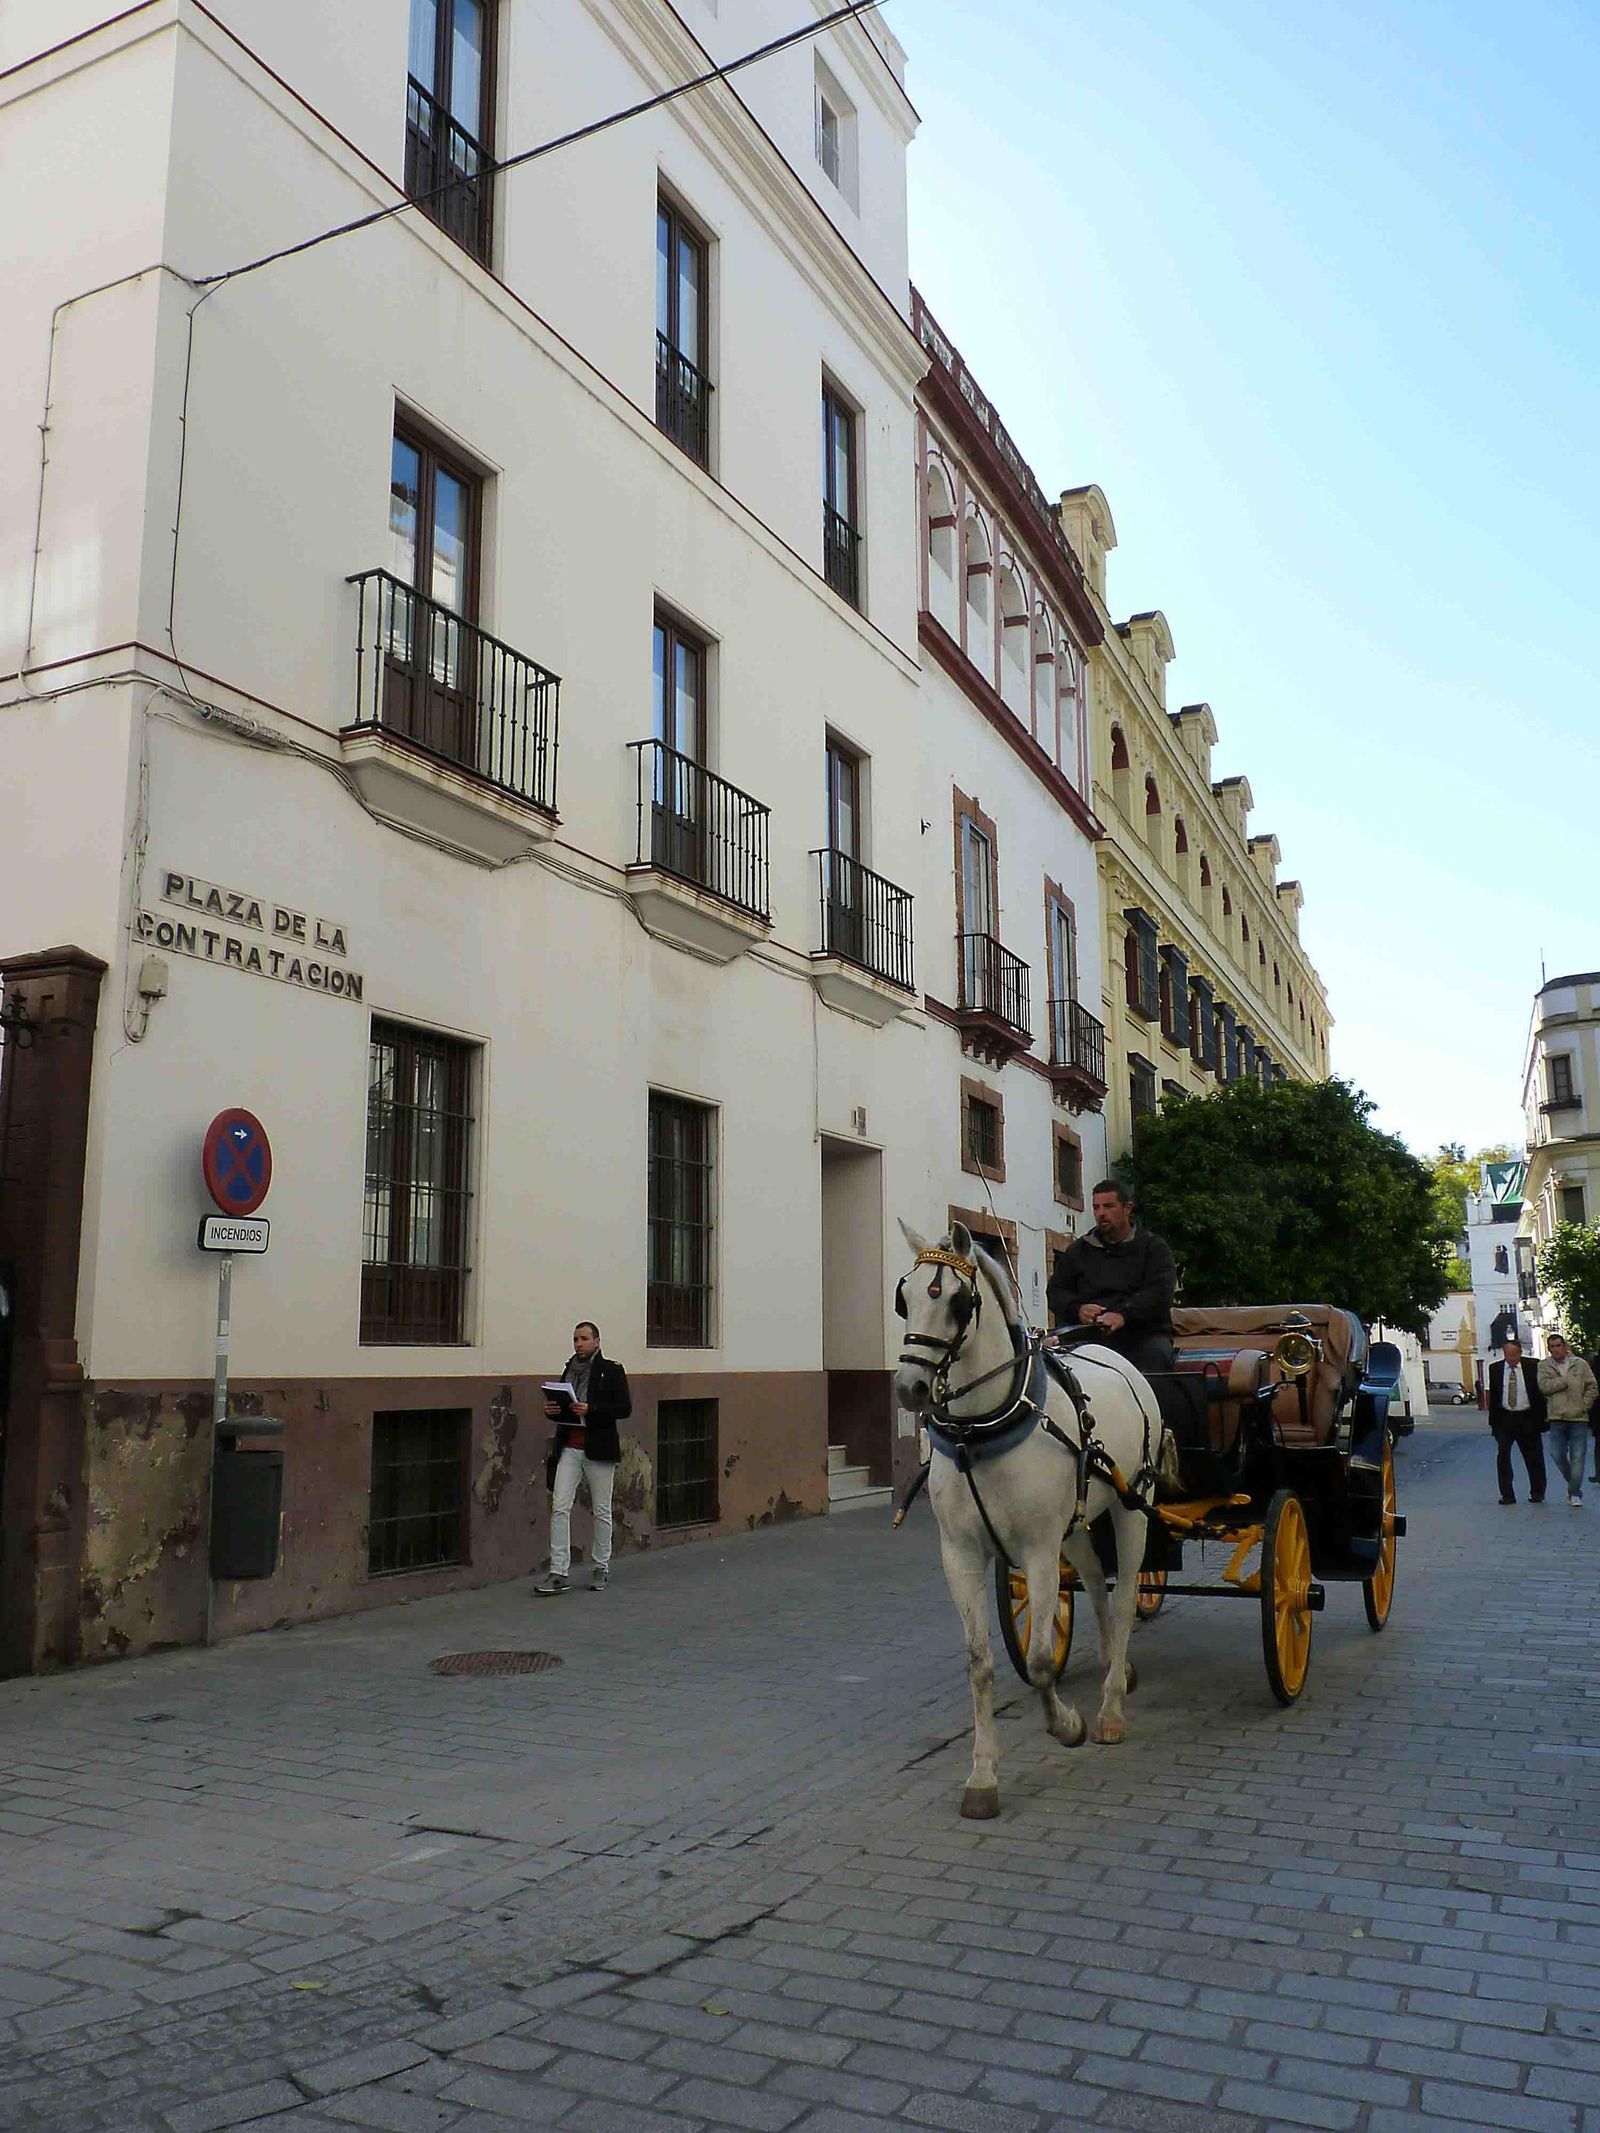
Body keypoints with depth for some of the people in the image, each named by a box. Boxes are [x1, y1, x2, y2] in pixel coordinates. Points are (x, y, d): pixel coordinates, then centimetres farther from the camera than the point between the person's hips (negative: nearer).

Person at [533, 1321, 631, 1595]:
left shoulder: (611, 1370, -4)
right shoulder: (569, 1370, 12)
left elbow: (625, 1408, -10)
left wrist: (591, 1410, -21)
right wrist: (552, 1410, -1)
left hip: (598, 1449, -4)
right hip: (569, 1448, 4)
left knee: (602, 1510, 6)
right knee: (559, 1507, -5)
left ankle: (601, 1568, 19)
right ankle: (559, 1572, -2)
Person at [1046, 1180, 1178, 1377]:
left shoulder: (1154, 1247, 13)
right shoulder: (1078, 1250, 24)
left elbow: (1160, 1292, -3)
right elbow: (1055, 1290, 18)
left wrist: (1124, 1316, -20)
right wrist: (1077, 1309, -6)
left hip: (1144, 1333, -2)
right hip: (1088, 1335, 2)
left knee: (1155, 1353, -36)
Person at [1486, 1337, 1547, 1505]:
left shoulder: (1531, 1368, -4)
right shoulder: (1495, 1369, 1)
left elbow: (1539, 1393, -1)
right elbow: (1493, 1396, 5)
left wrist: (1540, 1418, -5)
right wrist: (1493, 1420, 1)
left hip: (1527, 1418, -1)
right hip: (1504, 1417, 1)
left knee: (1533, 1457, 8)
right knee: (1502, 1456, -3)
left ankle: (1537, 1493, 23)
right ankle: (1507, 1495, 4)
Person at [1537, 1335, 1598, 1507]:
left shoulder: (1580, 1364, 5)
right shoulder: (1544, 1366, 4)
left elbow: (1592, 1387, 6)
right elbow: (1544, 1386, -11)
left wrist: (1584, 1405, -5)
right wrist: (1567, 1380, -12)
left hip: (1579, 1417, -1)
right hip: (1557, 1418, 1)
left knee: (1578, 1457, -2)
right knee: (1557, 1455, 1)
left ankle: (1575, 1493, 5)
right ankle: (1571, 1482, 26)